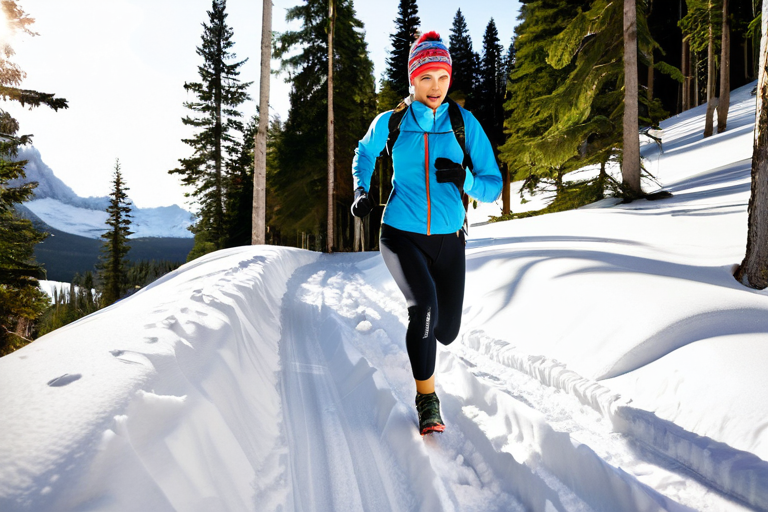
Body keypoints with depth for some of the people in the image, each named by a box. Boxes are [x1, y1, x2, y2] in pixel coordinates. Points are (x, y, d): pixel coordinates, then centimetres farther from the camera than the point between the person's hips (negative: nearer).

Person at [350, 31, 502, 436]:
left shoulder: (465, 124, -3)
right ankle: (426, 401, -10)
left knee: (446, 332, 5)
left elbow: (493, 187, -2)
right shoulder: (390, 123, -3)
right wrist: (361, 191, 3)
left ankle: (420, 323, 46)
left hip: (448, 239, 2)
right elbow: (365, 152, 20)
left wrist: (464, 180, -23)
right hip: (401, 235, -2)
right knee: (424, 305, -29)